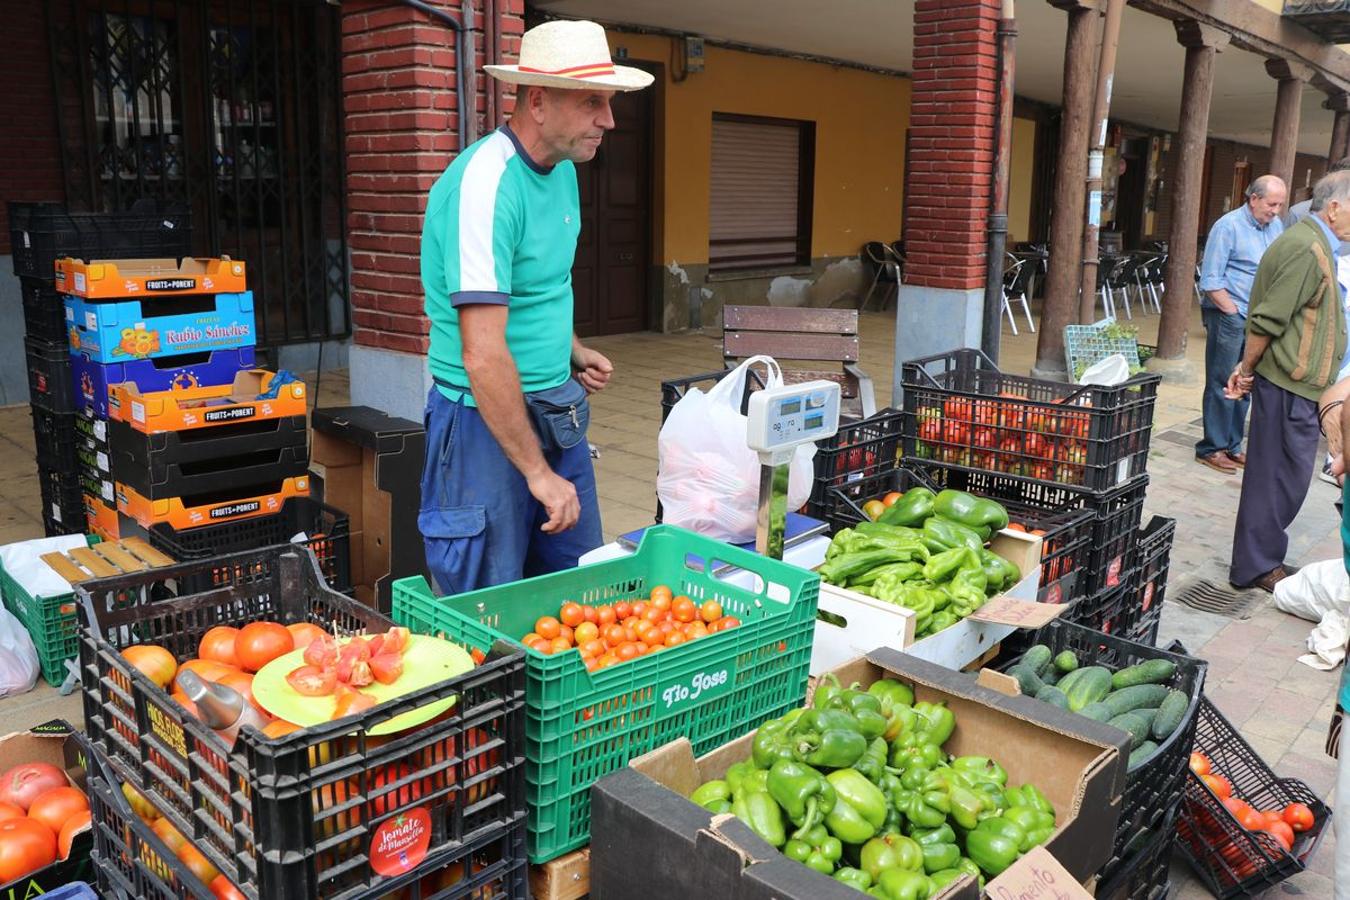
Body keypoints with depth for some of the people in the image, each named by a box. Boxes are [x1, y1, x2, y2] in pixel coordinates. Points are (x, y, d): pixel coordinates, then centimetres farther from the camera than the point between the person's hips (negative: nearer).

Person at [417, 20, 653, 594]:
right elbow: (484, 356, -26)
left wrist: (574, 352, 8)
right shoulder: (485, 183, -22)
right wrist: (538, 473, -21)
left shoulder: (563, 169, 6)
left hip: (556, 411, 8)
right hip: (485, 419, -8)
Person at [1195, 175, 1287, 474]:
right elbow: (1210, 280, -12)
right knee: (1222, 385, -2)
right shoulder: (1229, 226, -10)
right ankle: (1211, 449, 7)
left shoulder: (1276, 226, 9)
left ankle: (1232, 446, 21)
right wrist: (1234, 312, -13)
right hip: (1229, 317, -6)